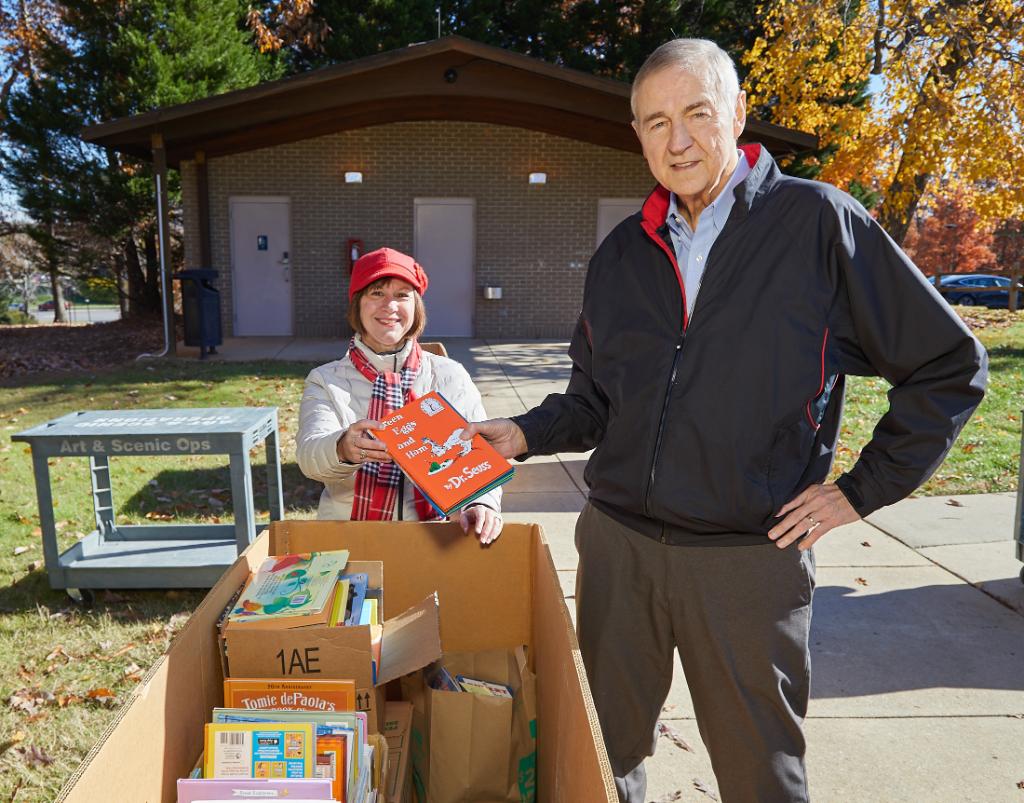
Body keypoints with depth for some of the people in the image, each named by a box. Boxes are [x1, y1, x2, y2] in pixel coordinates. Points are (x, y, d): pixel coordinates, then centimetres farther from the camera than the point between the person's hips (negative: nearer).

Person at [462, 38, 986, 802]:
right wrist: (524, 435, -2)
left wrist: (863, 488, -4)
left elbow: (950, 365, -1)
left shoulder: (819, 222, -6)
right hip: (616, 544, 4)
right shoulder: (621, 253, 8)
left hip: (750, 558, -3)